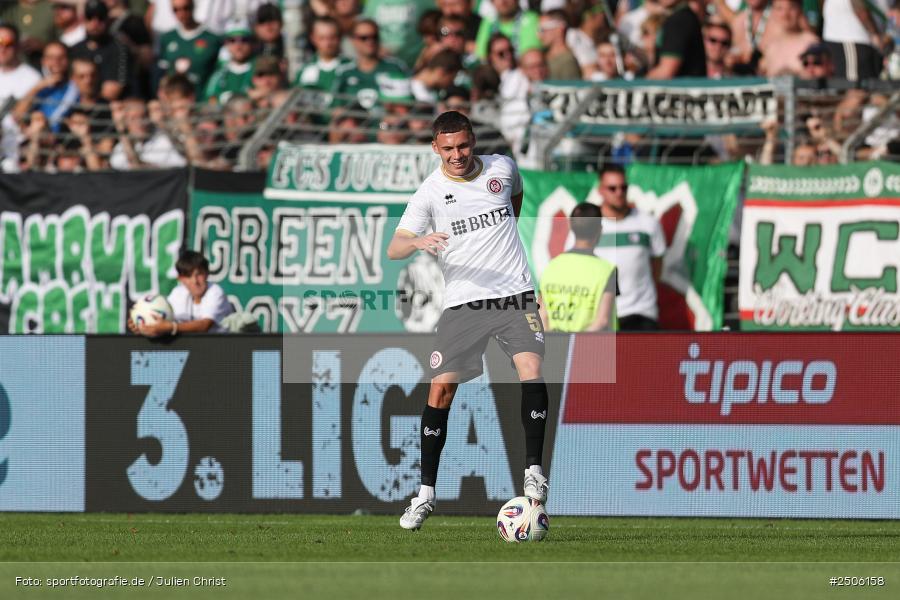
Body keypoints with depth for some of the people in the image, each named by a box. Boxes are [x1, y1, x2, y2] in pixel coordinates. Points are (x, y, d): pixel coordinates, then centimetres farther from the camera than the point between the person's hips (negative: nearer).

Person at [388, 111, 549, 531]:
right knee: (441, 387, -9)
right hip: (462, 302, -1)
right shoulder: (430, 192, -4)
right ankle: (426, 493, 0)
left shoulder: (502, 168, 5)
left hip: (515, 295, 1)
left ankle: (533, 471, -9)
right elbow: (392, 248, -13)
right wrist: (417, 242, -33)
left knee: (531, 370, -20)